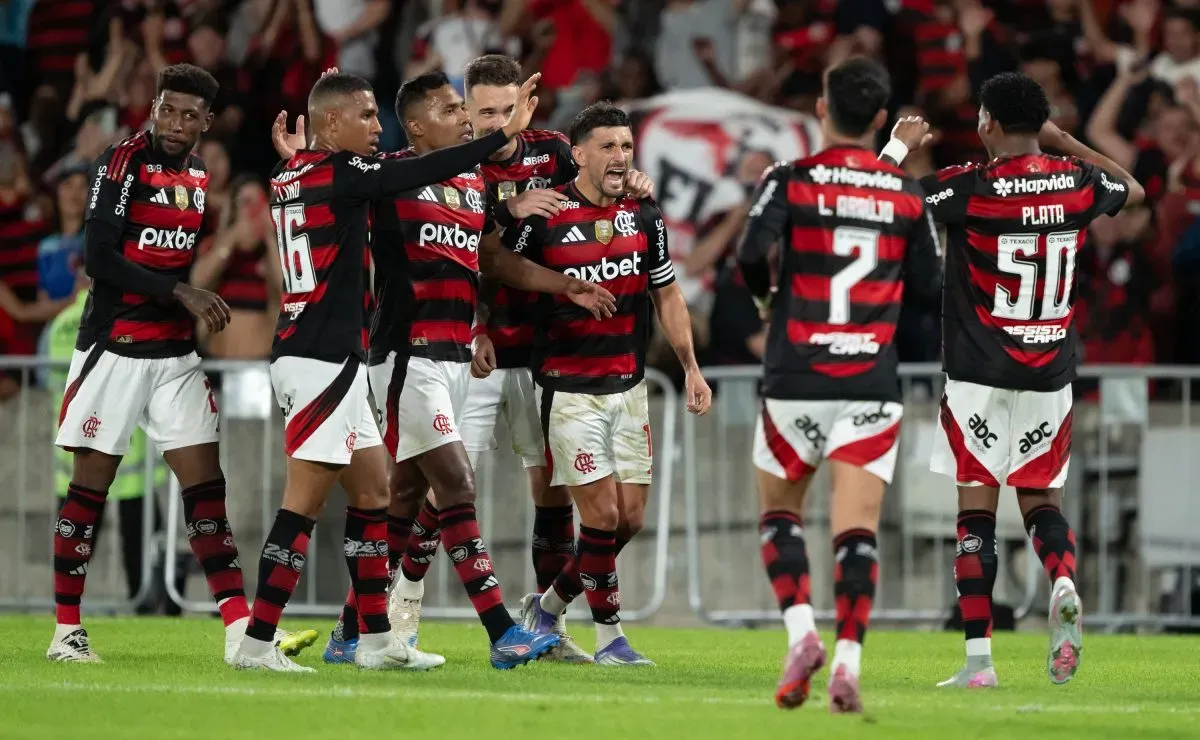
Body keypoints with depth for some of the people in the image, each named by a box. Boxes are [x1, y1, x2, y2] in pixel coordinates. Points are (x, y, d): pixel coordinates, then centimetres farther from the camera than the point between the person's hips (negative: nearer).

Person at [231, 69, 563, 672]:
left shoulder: (289, 177, 11)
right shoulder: (339, 175, -13)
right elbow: (428, 171, -17)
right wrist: (508, 133, -13)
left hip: (316, 357, 10)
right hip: (324, 358, -10)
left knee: (372, 492, 14)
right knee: (304, 503, -8)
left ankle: (376, 639, 16)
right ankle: (257, 643, -8)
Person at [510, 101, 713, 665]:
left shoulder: (644, 217, 5)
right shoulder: (544, 220, -10)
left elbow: (667, 295, 14)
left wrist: (691, 367, 10)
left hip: (628, 385, 5)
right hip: (569, 390, -5)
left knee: (631, 518, 4)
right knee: (603, 512, -10)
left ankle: (549, 606, 22)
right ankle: (609, 634, 3)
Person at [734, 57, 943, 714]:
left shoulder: (788, 181, -3)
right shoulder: (908, 195, 5)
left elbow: (752, 254, -18)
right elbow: (930, 289, 8)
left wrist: (764, 296, 3)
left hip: (795, 381, -1)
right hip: (872, 384, 1)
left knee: (779, 513, 16)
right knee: (857, 529, -2)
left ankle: (801, 631, -3)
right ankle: (848, 660, -16)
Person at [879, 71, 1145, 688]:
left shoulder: (968, 189, -14)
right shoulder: (1077, 182, 0)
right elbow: (1133, 191, 23)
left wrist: (901, 147, 7)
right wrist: (1064, 142, 26)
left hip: (979, 376, -4)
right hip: (1051, 373, 4)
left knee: (975, 508, 0)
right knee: (1040, 496, 17)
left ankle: (979, 659, -3)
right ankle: (1063, 583, -13)